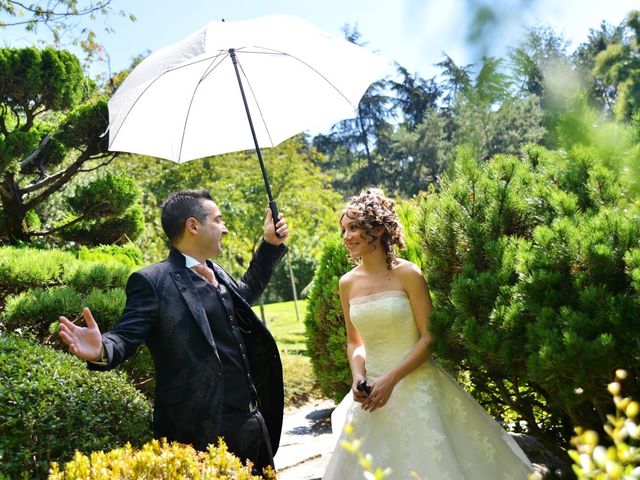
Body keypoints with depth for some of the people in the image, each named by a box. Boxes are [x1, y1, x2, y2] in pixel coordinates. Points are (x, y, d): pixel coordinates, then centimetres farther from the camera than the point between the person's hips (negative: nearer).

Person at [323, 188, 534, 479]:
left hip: (414, 387, -4)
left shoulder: (407, 274, -12)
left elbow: (429, 337, -11)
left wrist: (391, 379, -17)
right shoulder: (348, 283, 2)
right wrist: (357, 376, -7)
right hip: (373, 390, 5)